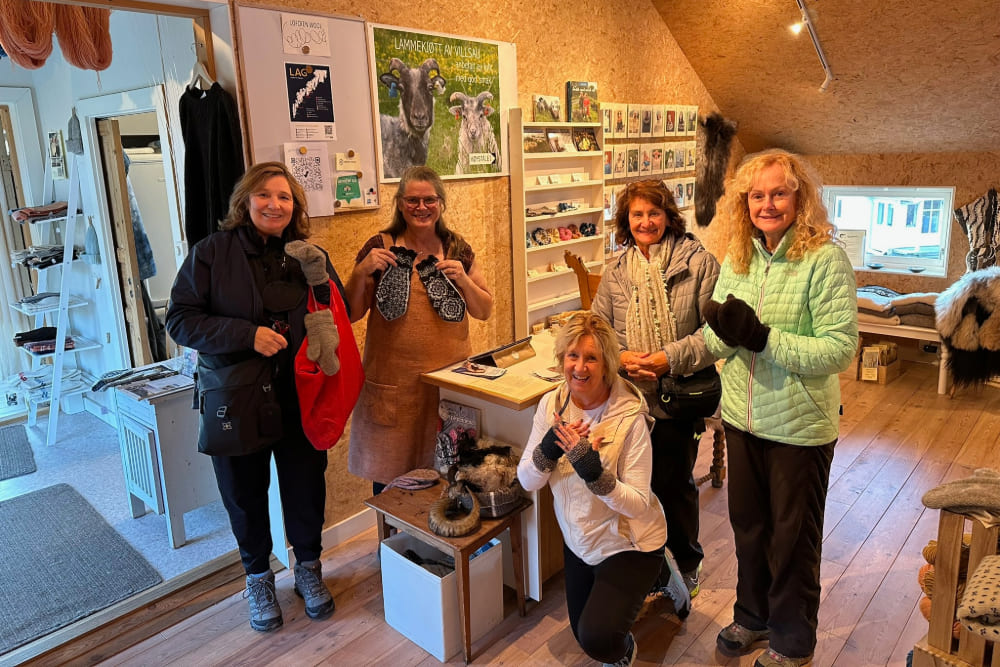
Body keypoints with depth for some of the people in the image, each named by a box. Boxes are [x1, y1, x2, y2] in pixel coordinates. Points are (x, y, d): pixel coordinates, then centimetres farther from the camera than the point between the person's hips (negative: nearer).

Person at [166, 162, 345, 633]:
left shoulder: (309, 254, 2)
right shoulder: (212, 252, -6)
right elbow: (180, 319, -10)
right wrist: (247, 334, -22)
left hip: (300, 395, 2)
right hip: (235, 397, -1)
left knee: (305, 484, 12)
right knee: (245, 492, 14)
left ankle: (308, 567, 38)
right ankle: (258, 576, 38)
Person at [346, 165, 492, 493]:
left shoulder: (458, 249, 6)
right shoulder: (380, 247, 0)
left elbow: (484, 311, 8)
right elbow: (351, 314, 1)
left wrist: (463, 279, -9)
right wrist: (362, 272, -14)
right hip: (394, 384, -1)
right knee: (390, 474, 4)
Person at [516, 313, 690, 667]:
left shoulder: (630, 417, -27)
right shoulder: (551, 404, -11)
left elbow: (639, 504, -26)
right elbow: (527, 481, -10)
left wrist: (594, 472, -40)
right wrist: (548, 448, -29)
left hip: (627, 543, -6)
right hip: (579, 540, 6)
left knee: (597, 638, -19)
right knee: (582, 632, 21)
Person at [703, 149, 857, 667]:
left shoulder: (825, 259, -16)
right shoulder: (737, 257, 1)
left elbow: (840, 349, -21)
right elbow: (714, 341, 3)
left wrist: (761, 336, -27)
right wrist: (725, 331, -19)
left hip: (800, 426, -5)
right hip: (742, 416, 5)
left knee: (793, 537, 14)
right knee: (748, 525, 22)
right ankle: (753, 615, 46)